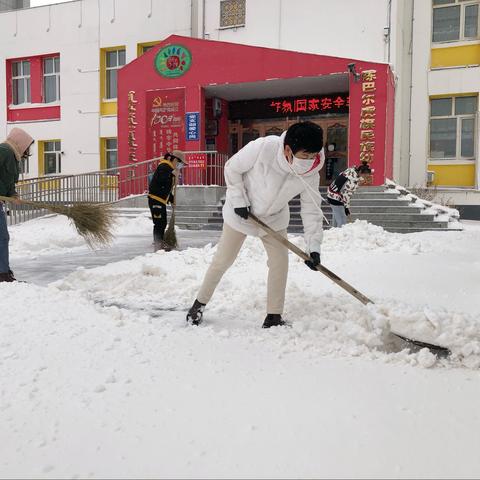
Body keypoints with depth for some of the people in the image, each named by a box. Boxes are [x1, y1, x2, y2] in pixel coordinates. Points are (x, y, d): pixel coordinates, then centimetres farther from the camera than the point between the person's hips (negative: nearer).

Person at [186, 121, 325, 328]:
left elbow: (311, 210, -16)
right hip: (241, 213, -3)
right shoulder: (262, 148, -34)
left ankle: (273, 317, 8)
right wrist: (239, 200, -20)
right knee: (222, 260, 5)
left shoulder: (311, 173, -22)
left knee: (280, 261, -6)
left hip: (274, 218, 3)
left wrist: (314, 247, -24)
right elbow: (232, 168, -18)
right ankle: (200, 303, 26)